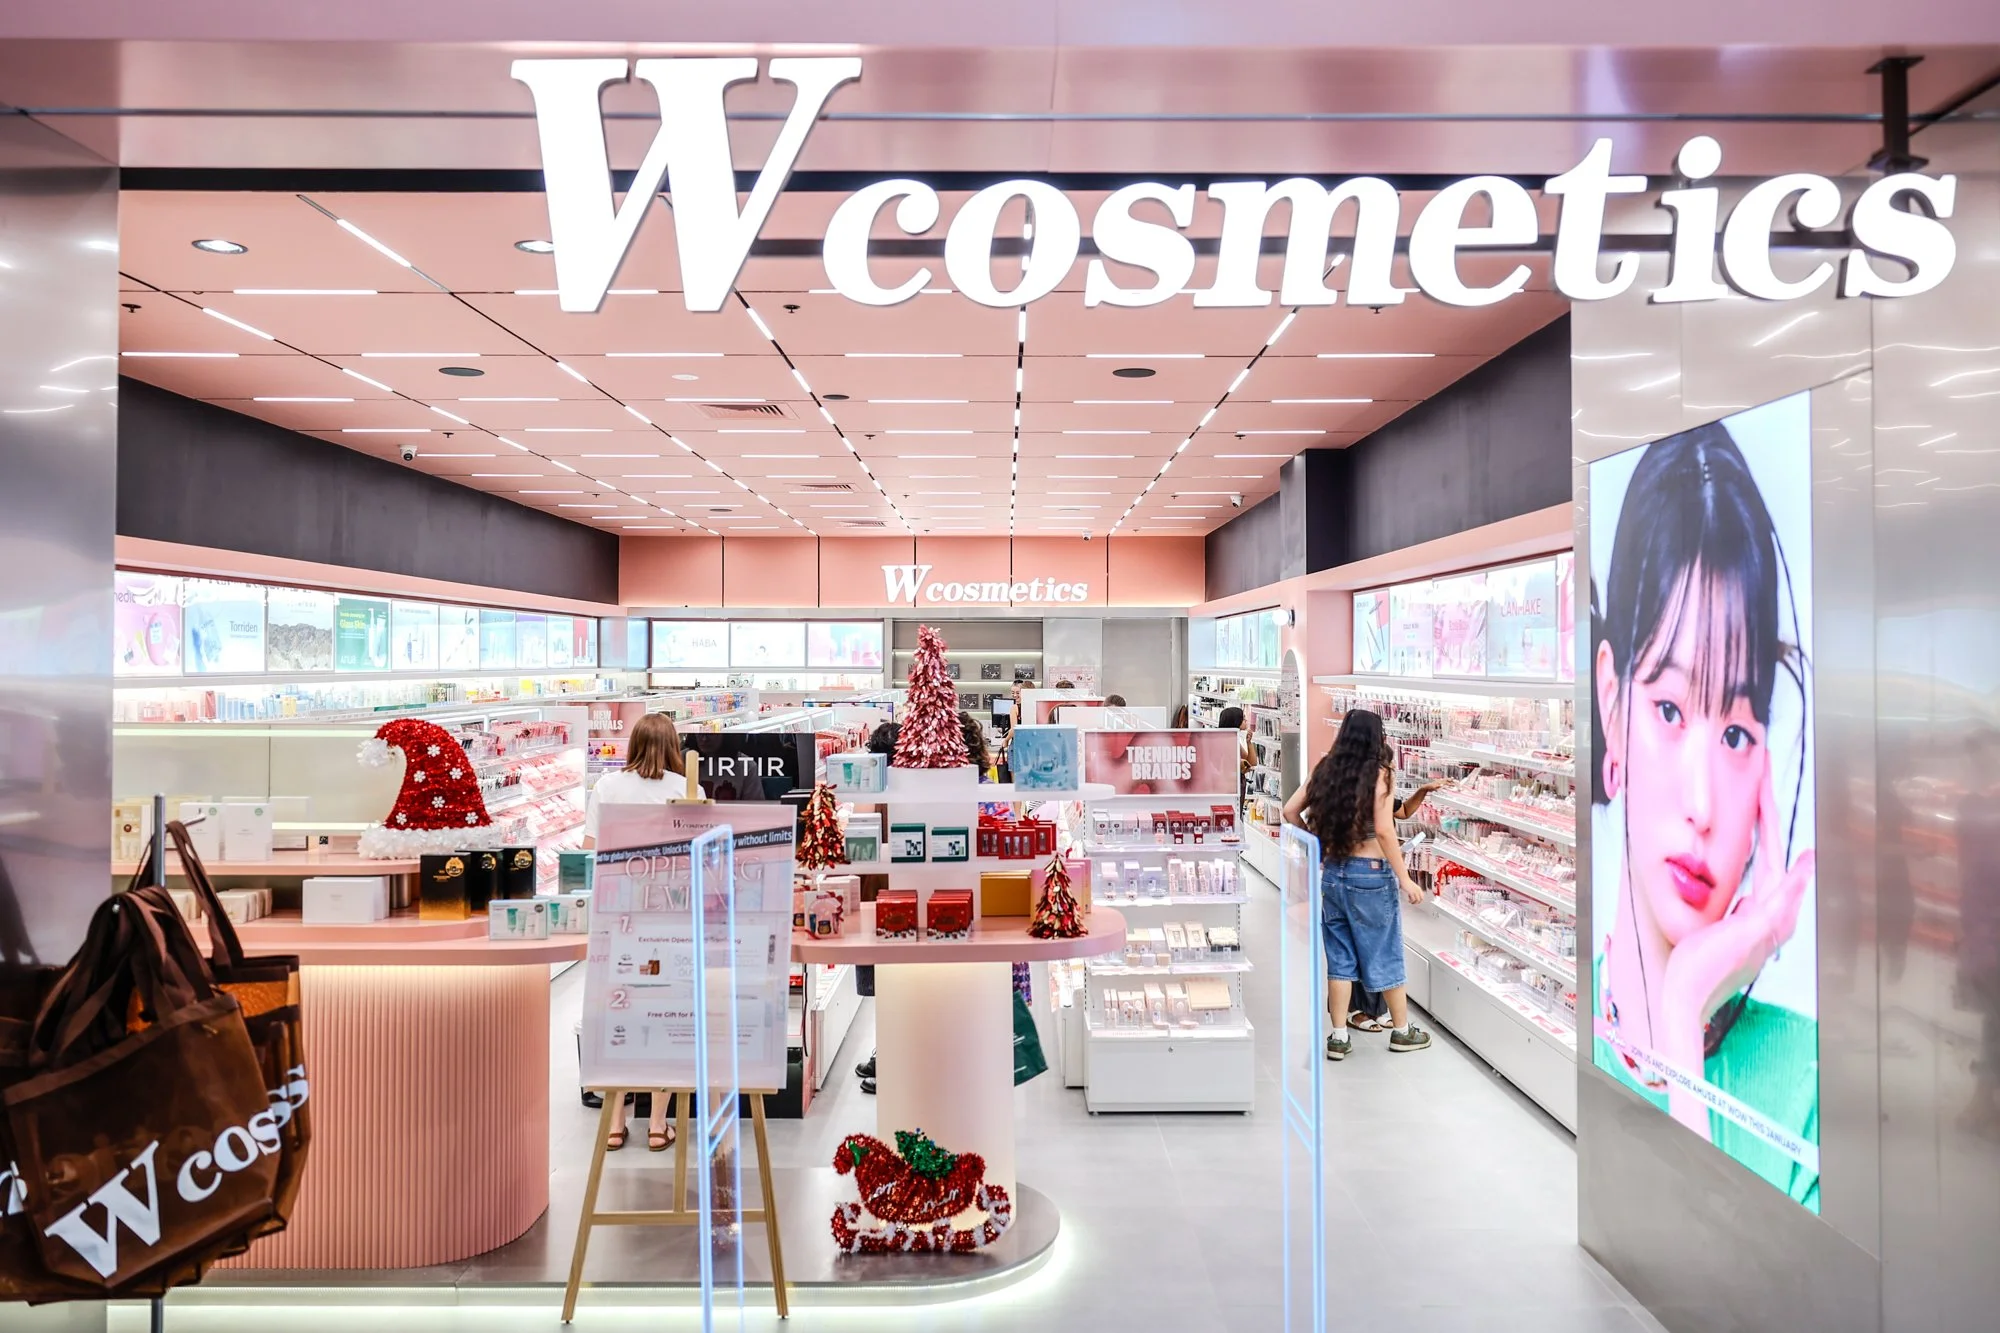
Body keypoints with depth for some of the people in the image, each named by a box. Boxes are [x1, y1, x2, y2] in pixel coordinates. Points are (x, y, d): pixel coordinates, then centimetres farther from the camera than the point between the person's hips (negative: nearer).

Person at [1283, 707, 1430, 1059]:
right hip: (1370, 874, -5)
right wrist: (1405, 879, -13)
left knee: (1340, 956, 12)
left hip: (1332, 871, 5)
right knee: (1384, 954, 11)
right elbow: (1384, 831, -18)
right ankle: (1402, 1030, 27)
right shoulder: (1379, 774, -12)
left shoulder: (1326, 769, 3)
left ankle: (1339, 1037, 17)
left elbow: (1290, 811, 4)